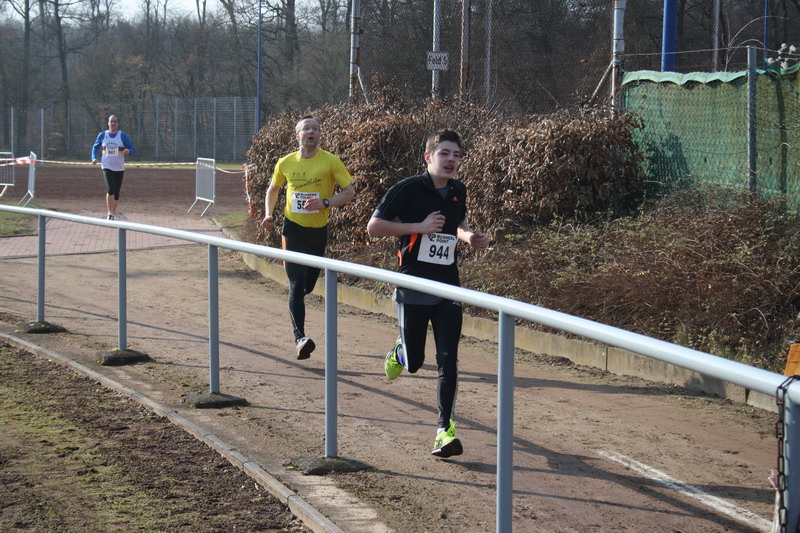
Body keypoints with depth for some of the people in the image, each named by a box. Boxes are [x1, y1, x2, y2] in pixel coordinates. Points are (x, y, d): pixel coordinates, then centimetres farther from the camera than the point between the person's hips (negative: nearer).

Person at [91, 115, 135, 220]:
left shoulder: (122, 135, -1)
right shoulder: (102, 135, 3)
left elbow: (131, 149, 0)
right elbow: (95, 147, 15)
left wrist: (128, 151, -24)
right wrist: (94, 158, -3)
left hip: (119, 168, 1)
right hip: (107, 167, -1)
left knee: (116, 192, 5)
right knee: (110, 189, -20)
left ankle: (113, 213, 24)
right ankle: (110, 213, -9)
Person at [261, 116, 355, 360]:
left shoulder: (330, 161, -7)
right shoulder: (285, 163, 0)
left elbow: (350, 192, -8)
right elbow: (273, 189, 17)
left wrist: (325, 203, -23)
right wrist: (269, 214, 2)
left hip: (319, 230, 1)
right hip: (293, 228, -1)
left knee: (308, 284, 14)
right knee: (297, 284, -13)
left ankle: (294, 304, 49)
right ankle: (300, 338, -18)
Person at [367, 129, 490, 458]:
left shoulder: (458, 192, 8)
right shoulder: (408, 189, -10)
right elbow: (373, 227, -11)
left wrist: (470, 237, 5)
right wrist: (420, 227, -18)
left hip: (448, 289, 4)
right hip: (413, 288, -3)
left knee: (448, 361, -5)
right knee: (414, 362, 6)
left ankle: (445, 430, 1)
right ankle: (399, 353, 43)